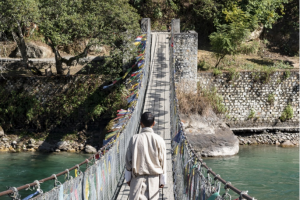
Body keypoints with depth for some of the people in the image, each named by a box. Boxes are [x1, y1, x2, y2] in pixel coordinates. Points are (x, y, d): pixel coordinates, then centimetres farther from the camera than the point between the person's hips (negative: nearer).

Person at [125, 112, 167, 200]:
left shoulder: (134, 139, -6)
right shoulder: (159, 140, -5)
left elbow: (129, 160, -1)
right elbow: (162, 161, -1)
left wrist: (128, 178, 10)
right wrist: (162, 181, 8)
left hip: (138, 178, -1)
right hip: (154, 178, 1)